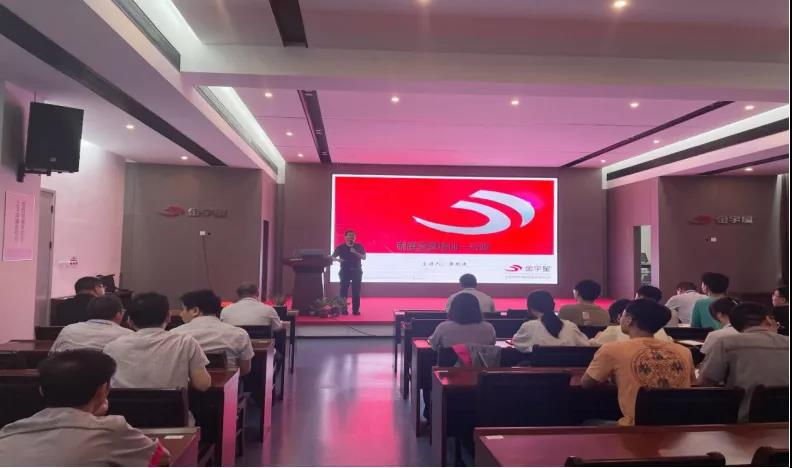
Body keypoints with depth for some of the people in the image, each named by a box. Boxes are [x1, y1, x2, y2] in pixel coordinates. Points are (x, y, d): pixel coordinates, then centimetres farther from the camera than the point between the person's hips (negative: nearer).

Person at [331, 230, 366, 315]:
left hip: (357, 271, 1)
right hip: (345, 271, -1)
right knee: (344, 290, -4)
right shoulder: (340, 247, 2)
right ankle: (343, 309, 0)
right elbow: (333, 257, 5)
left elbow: (364, 257, -1)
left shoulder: (359, 247, 5)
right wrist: (338, 259, -17)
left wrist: (355, 252, -15)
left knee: (356, 291, -1)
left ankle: (356, 309, 2)